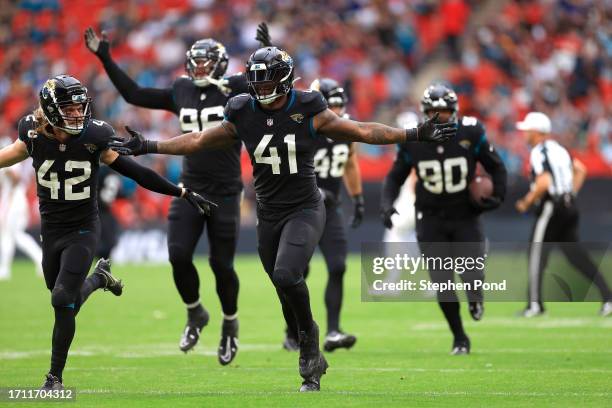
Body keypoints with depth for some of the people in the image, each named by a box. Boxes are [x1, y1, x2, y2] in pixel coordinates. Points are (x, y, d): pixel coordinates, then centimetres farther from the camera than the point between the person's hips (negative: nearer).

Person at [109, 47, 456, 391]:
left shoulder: (308, 112, -8)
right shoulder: (243, 115, 0)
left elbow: (362, 131, -2)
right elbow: (197, 141, 10)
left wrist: (415, 136, -6)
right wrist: (146, 147, 7)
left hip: (305, 210, -4)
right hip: (269, 215, 4)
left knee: (286, 275, -27)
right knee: (289, 296, 7)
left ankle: (309, 332, -2)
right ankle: (313, 364, 22)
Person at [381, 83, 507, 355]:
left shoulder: (470, 134, -9)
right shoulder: (413, 140, -6)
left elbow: (496, 167, 5)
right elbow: (395, 177, 6)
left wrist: (497, 196, -12)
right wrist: (386, 204, -11)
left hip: (465, 215, -1)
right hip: (431, 219, 1)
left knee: (472, 277, -11)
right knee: (442, 284, -4)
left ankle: (475, 298, 29)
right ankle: (459, 338, 15)